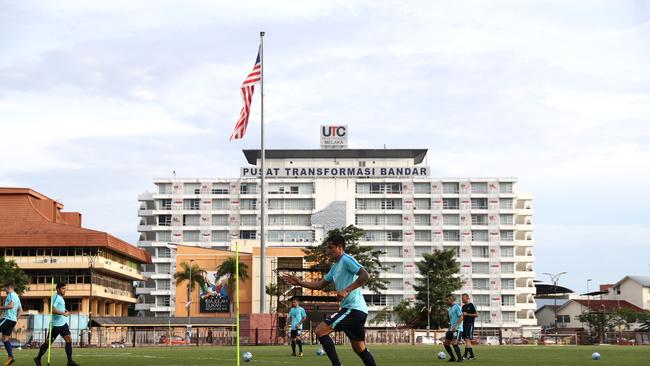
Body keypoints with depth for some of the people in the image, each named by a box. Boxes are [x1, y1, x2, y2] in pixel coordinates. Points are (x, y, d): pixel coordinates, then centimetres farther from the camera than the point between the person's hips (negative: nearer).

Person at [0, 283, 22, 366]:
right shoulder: (16, 296, 22)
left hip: (8, 318, -9)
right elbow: (20, 309, 26)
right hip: (13, 320, 9)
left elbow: (11, 306, -23)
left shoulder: (11, 295, -8)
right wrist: (16, 319, 25)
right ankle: (10, 356, 3)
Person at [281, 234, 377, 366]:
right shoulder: (335, 267, 21)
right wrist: (299, 283, 16)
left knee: (320, 331, -12)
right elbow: (320, 285, 25)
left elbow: (365, 276, -21)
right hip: (359, 310, 10)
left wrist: (347, 290, -25)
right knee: (360, 349, 13)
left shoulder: (346, 260, -8)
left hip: (353, 309, -10)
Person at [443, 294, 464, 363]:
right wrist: (449, 330, 24)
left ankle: (460, 358, -6)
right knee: (446, 343, 4)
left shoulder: (457, 307, -9)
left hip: (457, 329, -9)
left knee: (454, 343, -19)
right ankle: (452, 358, 14)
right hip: (452, 329, 9)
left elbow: (461, 317, -16)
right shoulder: (450, 308, 19)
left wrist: (456, 326, -25)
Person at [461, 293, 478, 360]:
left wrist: (467, 314, -15)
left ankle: (466, 355, -20)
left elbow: (476, 315, -10)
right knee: (467, 340, 7)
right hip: (464, 324, 8)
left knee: (467, 339, -15)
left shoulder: (471, 305, -5)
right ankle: (472, 355, 12)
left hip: (470, 324, -8)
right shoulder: (463, 306, 16)